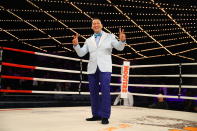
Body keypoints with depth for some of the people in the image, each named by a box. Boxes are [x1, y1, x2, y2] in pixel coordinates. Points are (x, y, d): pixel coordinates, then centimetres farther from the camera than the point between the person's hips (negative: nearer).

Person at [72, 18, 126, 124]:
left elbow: (119, 47, -1)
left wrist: (122, 40, -23)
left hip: (104, 68, -4)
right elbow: (81, 53, 8)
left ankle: (105, 116, -8)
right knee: (93, 92, 5)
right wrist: (76, 44, -11)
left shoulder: (109, 37, 9)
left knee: (105, 91, -13)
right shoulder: (89, 40, 17)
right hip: (92, 69, 4)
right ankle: (96, 115, 15)